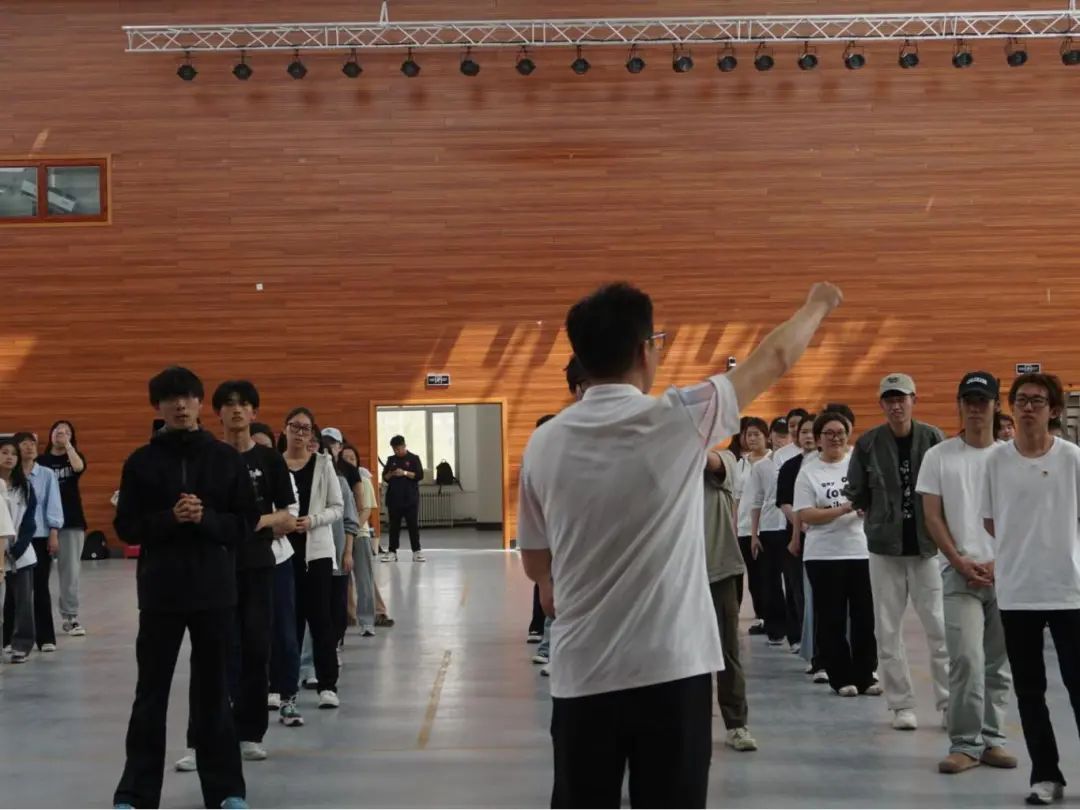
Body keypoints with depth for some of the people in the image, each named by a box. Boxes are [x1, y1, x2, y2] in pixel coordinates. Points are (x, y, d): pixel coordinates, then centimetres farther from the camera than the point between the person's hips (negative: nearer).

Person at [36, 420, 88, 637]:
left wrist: (67, 444, -14)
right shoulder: (41, 460, 5)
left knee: (70, 570, 0)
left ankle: (70, 617, 4)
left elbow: (78, 467, -19)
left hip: (72, 522, 0)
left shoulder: (75, 456, 5)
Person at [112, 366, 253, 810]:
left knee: (213, 690, 8)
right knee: (151, 693, 5)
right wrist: (170, 518, -16)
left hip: (214, 588, 0)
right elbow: (126, 527, 0)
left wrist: (205, 518, -15)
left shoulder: (226, 458, 2)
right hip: (160, 590, 0)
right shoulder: (141, 461, 1)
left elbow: (246, 523, 2)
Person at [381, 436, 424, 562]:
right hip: (394, 498, 3)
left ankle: (416, 551, 2)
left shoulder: (414, 458, 1)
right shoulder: (391, 460, 11)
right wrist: (390, 474, -10)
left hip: (410, 498, -3)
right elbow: (385, 478, 11)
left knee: (413, 525, -1)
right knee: (394, 526, 5)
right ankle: (392, 551, 8)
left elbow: (420, 475, -6)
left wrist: (405, 473, -17)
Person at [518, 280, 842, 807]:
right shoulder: (679, 419, -9)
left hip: (581, 673, 3)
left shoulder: (543, 443, 1)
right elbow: (773, 360, 7)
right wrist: (817, 305, 25)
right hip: (670, 667, -3)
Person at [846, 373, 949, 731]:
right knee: (888, 631, 4)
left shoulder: (932, 438, -4)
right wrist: (882, 517, 5)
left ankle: (949, 702, 8)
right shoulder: (868, 443, -2)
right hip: (884, 547, 1)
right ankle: (902, 705, 14)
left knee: (939, 627, 0)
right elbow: (856, 494, 7)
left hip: (927, 545, -1)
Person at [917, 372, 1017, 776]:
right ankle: (965, 744, -2)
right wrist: (961, 563, -8)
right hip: (960, 572, -2)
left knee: (999, 663, 8)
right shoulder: (939, 456, 3)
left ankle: (991, 739, 18)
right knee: (966, 659, -11)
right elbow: (933, 517, 1)